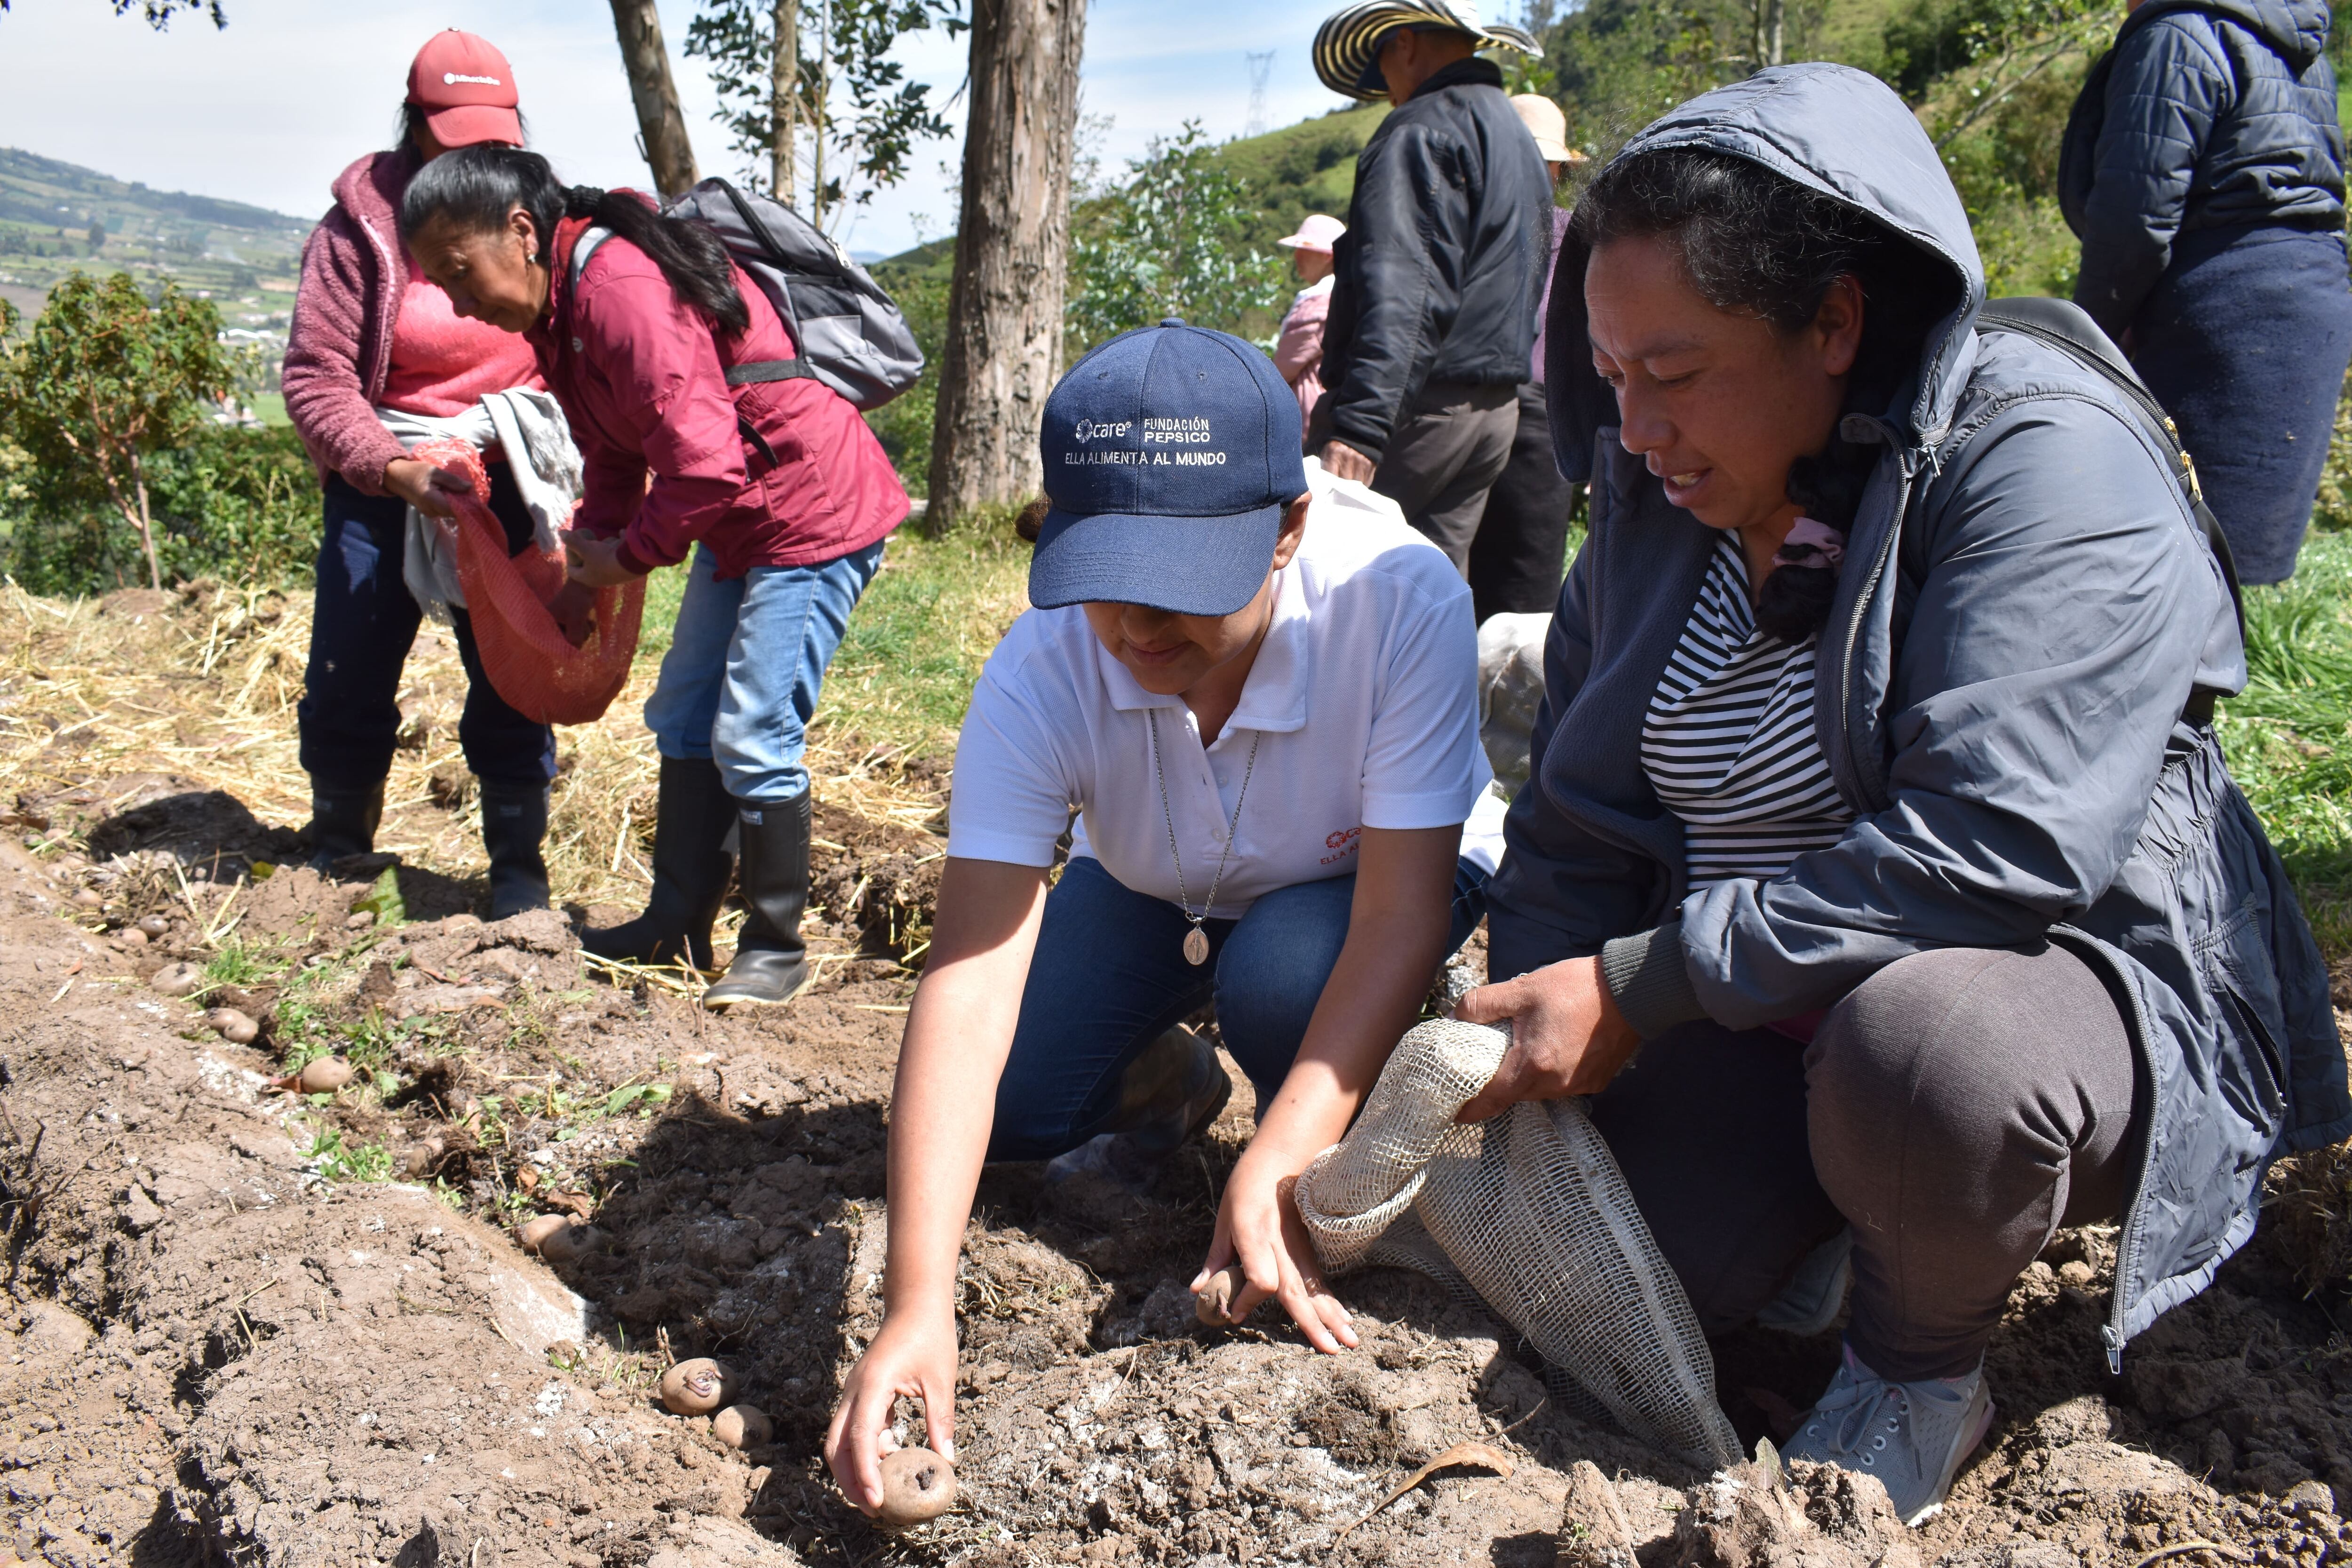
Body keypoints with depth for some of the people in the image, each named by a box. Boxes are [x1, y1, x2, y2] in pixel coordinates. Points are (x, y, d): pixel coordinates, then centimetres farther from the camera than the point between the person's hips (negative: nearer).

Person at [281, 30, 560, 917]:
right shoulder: (362, 224, -7)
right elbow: (314, 376, -9)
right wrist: (394, 470, -24)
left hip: (511, 486, 0)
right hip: (381, 483, 0)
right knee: (347, 683, 6)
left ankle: (519, 863, 14)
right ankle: (339, 849, 28)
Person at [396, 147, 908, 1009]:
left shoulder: (624, 289, -25)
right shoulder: (562, 301, 7)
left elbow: (704, 465, -29)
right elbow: (616, 450, 15)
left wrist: (626, 558, -14)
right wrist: (591, 547, 1)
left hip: (815, 516, -11)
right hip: (737, 521, 11)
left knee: (754, 740, -8)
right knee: (684, 717, 15)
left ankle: (775, 948, 7)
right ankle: (678, 925, 26)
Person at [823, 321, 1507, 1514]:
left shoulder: (1399, 597, -38)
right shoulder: (1042, 672, -33)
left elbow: (1400, 915, -36)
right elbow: (968, 981, -38)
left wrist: (1281, 1162, -48)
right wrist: (917, 1307, -45)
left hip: (1357, 880, -2)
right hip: (1154, 892, 2)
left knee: (1281, 977, -35)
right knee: (1002, 1105, -17)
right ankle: (1164, 1083, 17)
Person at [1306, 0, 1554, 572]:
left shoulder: (1422, 128, -9)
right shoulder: (1520, 139, 23)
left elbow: (1400, 286, -23)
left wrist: (1359, 422, -30)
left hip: (1422, 398, -9)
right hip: (1498, 406, 9)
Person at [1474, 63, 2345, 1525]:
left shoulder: (2047, 461, -20)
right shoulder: (1657, 500, 2)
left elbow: (1993, 845, -30)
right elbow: (1575, 827, 6)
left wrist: (1639, 987, -27)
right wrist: (1533, 1055, -8)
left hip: (2054, 966, -5)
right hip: (1743, 1020, 6)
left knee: (1919, 1045, -38)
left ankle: (1922, 1378, -5)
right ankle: (1830, 1195, 21)